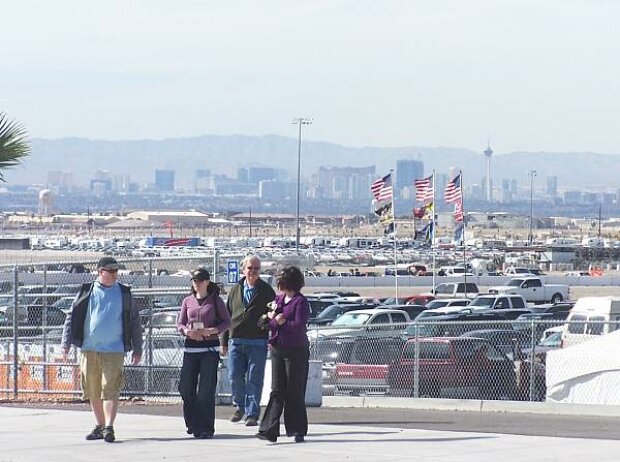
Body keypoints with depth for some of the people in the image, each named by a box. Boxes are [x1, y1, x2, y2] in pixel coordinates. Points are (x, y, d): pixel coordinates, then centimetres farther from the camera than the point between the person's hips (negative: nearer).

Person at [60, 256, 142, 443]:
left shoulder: (124, 293, 6)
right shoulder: (87, 292, 6)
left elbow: (134, 322, 10)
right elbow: (72, 317, 6)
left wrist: (137, 349, 7)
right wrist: (66, 342, -3)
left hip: (113, 350, -2)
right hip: (89, 350, 2)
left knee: (110, 390, -12)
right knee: (93, 391, 8)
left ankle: (109, 427, -14)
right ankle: (99, 426, 19)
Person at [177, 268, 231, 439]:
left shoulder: (215, 300, 2)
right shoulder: (188, 301, 10)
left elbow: (227, 322, 2)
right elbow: (180, 324, 12)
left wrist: (210, 331, -13)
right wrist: (187, 331, -10)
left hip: (210, 347, -3)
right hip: (191, 347, 3)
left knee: (206, 390, -6)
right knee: (186, 388, 2)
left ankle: (206, 428, -2)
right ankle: (193, 423, 21)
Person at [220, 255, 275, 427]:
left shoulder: (266, 291, 3)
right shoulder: (235, 290, 12)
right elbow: (227, 316, 16)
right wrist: (224, 341, 12)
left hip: (257, 343, -3)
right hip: (236, 340, 3)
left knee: (254, 379, -3)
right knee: (235, 376, 2)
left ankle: (252, 414, 2)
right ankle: (240, 406, 25)